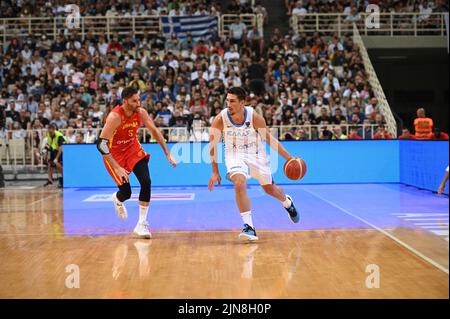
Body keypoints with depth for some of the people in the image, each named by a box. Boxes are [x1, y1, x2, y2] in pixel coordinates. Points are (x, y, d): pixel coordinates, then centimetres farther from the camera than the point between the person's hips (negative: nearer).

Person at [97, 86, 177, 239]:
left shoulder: (141, 113, -13)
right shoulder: (115, 117, -30)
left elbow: (155, 131, 2)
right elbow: (101, 144, -31)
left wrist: (168, 154, -1)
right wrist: (117, 168, -34)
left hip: (133, 148, 4)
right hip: (115, 153, -4)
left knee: (146, 182, -15)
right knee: (126, 193, -6)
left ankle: (142, 224, -3)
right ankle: (117, 199, 36)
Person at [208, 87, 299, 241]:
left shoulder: (255, 117, -23)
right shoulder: (220, 119, -23)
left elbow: (269, 139, -9)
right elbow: (212, 146, -10)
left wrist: (289, 158, -10)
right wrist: (215, 172, -9)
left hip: (256, 155, 1)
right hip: (235, 155, -1)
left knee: (270, 189, 13)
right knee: (239, 184, -28)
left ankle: (288, 202, 50)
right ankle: (249, 227, -21)